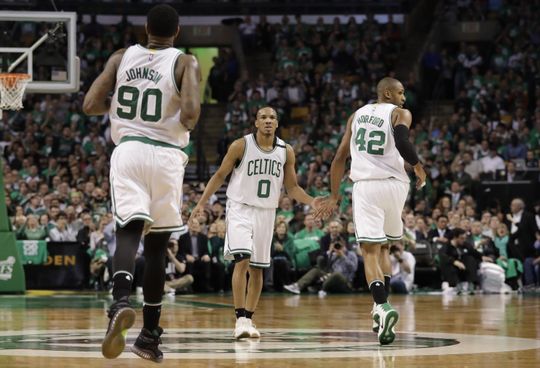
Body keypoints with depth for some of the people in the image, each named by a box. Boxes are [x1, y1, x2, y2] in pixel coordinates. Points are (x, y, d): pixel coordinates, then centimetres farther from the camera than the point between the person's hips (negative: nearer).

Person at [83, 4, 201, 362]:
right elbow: (190, 112, -16)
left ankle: (121, 302, -40)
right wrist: (187, 126, 7)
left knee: (129, 231, -9)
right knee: (156, 244, 10)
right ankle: (149, 335, 15)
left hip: (128, 150, 1)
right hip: (165, 155, -1)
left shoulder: (121, 57, 8)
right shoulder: (186, 63, -1)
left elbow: (91, 105, 2)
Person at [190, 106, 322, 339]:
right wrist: (202, 202, -6)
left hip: (266, 213, 4)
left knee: (257, 268, 8)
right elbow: (220, 175, 1)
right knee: (242, 260, -20)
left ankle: (248, 319, 18)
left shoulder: (286, 152, 3)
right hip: (240, 209, -4)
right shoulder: (241, 146, -7)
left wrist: (311, 202, -6)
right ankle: (240, 319, -19)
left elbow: (292, 187, 11)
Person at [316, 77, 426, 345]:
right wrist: (418, 167, 2)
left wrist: (334, 197, 23)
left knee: (370, 251, -5)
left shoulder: (357, 115, 18)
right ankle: (381, 307, 11)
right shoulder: (400, 114, 4)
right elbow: (401, 142, -17)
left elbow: (340, 157, 17)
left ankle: (382, 306, -29)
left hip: (364, 186, 1)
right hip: (393, 184, -1)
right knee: (383, 246, 20)